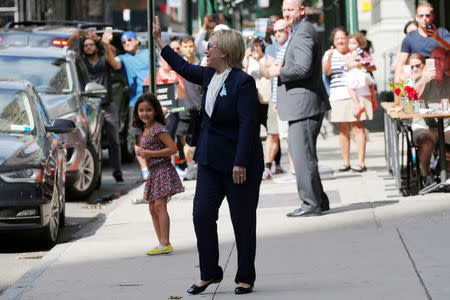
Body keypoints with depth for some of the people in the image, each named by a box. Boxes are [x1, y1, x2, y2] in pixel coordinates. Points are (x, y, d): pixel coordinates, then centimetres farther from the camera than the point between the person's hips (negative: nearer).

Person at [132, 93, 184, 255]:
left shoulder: (159, 129, -12)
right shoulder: (144, 131, 15)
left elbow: (172, 149, -18)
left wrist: (150, 154, -19)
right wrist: (141, 153, 7)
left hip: (163, 170, -10)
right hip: (153, 172, 10)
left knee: (159, 206, -16)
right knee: (152, 208, 9)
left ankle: (165, 243, -20)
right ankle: (162, 243, 12)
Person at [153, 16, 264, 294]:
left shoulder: (243, 82, -17)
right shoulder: (209, 76, 7)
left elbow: (248, 124, -20)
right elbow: (183, 67, 27)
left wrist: (241, 163, -24)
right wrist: (159, 39, 32)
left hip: (239, 163, -8)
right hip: (211, 161, 8)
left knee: (243, 221, 2)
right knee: (202, 214, 1)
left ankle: (245, 278, 12)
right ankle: (209, 273, 14)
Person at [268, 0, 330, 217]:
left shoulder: (304, 33, -14)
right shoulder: (300, 31, 20)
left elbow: (303, 68, -25)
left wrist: (280, 72, -11)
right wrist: (283, 68, 11)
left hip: (304, 104, -11)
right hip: (301, 106, 11)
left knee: (303, 156, -8)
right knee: (301, 154, 16)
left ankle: (312, 204, -5)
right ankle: (319, 200, 21)